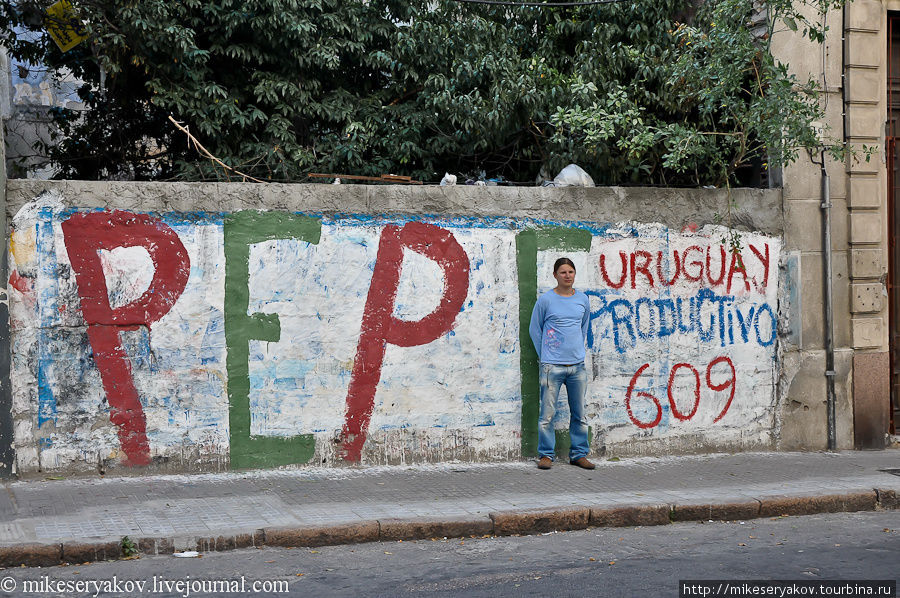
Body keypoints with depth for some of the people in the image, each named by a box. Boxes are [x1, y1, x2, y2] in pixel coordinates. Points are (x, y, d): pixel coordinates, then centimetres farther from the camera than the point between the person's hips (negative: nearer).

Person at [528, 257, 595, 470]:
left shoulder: (583, 300, 9)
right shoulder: (546, 300, -3)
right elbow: (534, 330, 6)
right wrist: (544, 356, 5)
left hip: (577, 365, 4)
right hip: (552, 366, -4)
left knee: (579, 413, 9)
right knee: (547, 414, -4)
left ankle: (578, 454, 18)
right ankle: (546, 455, 7)